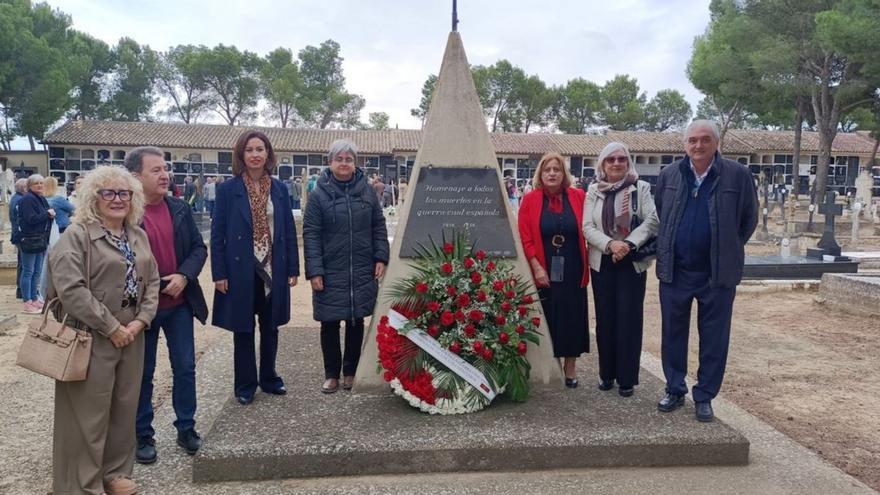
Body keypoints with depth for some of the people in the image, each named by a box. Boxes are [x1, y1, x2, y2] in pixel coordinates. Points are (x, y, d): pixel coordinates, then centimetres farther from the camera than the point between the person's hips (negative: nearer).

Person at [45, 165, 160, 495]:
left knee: (124, 408, 14)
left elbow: (151, 281, 11)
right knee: (89, 413, 3)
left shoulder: (138, 236, 11)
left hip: (131, 336, 6)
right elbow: (70, 288, -19)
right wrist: (111, 327, -17)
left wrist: (141, 320, -5)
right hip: (90, 338, -6)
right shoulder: (77, 234, -9)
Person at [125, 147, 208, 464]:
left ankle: (186, 428, 25)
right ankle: (143, 435, 25)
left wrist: (184, 276, -13)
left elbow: (199, 248, 4)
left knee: (185, 368, 10)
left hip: (179, 304, 4)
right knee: (143, 374, 10)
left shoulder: (179, 209, 2)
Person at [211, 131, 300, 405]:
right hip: (241, 270, -3)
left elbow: (289, 230, 6)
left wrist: (293, 268, 3)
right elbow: (217, 233, -4)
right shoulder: (228, 189, -4)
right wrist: (219, 273, -9)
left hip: (273, 269, 3)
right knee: (243, 329, 8)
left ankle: (269, 378, 30)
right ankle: (245, 385, 22)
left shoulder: (279, 188, 4)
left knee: (270, 327, 14)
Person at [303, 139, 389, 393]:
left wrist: (380, 258, 0)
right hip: (330, 273, -2)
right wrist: (314, 270, -11)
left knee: (356, 321, 10)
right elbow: (310, 235, -5)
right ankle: (331, 374, 21)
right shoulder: (319, 195, -3)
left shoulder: (367, 192, 6)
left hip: (362, 273, 2)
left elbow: (378, 227, 9)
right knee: (330, 324, 5)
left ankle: (351, 371, 25)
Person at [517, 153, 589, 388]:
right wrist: (536, 267, -12)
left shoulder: (578, 197, 0)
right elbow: (525, 237, -6)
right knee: (547, 318, 7)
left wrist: (587, 264, -8)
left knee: (572, 317, 8)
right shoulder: (530, 200, -2)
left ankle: (570, 366, 22)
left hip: (572, 271, 1)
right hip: (544, 271, -1)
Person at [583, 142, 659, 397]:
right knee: (605, 318, 7)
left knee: (629, 318, 0)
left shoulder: (641, 188, -1)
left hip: (633, 263, -2)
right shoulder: (594, 191, 4)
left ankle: (627, 377, 11)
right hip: (602, 263, 2)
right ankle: (606, 373, 20)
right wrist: (610, 244, -19)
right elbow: (587, 227, -3)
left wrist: (629, 244, -22)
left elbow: (652, 220, -10)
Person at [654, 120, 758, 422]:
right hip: (674, 270, 2)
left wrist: (729, 249, 5)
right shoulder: (668, 175, 2)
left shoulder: (737, 175, -5)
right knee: (672, 333, 10)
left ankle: (705, 397, 20)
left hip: (718, 272, -2)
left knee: (714, 337, 7)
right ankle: (674, 390, 26)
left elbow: (749, 218, 5)